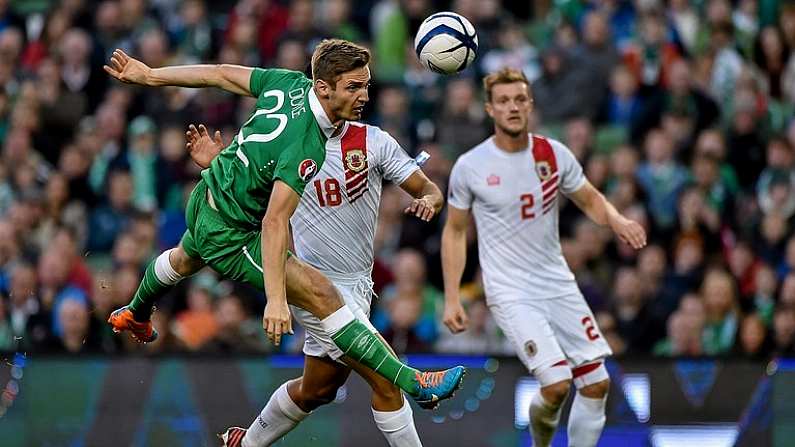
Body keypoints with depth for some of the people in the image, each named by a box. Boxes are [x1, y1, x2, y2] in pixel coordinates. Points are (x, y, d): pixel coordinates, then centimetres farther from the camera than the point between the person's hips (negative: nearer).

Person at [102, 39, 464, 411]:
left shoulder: (289, 83, -13)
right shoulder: (305, 146, -35)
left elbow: (218, 74, -3)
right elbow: (274, 222, -40)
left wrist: (149, 75, 9)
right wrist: (276, 299, -44)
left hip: (205, 200, 9)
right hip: (229, 236, -9)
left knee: (185, 259, 40)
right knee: (322, 296, -17)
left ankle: (135, 317, 70)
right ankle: (411, 383, -21)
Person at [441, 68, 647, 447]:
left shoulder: (555, 155, -1)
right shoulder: (470, 167, -8)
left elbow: (590, 200, 13)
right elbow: (454, 231, 2)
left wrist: (617, 220, -10)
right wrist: (451, 298, -3)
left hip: (559, 284, 5)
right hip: (510, 292, -4)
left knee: (596, 383, 1)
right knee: (556, 383, -18)